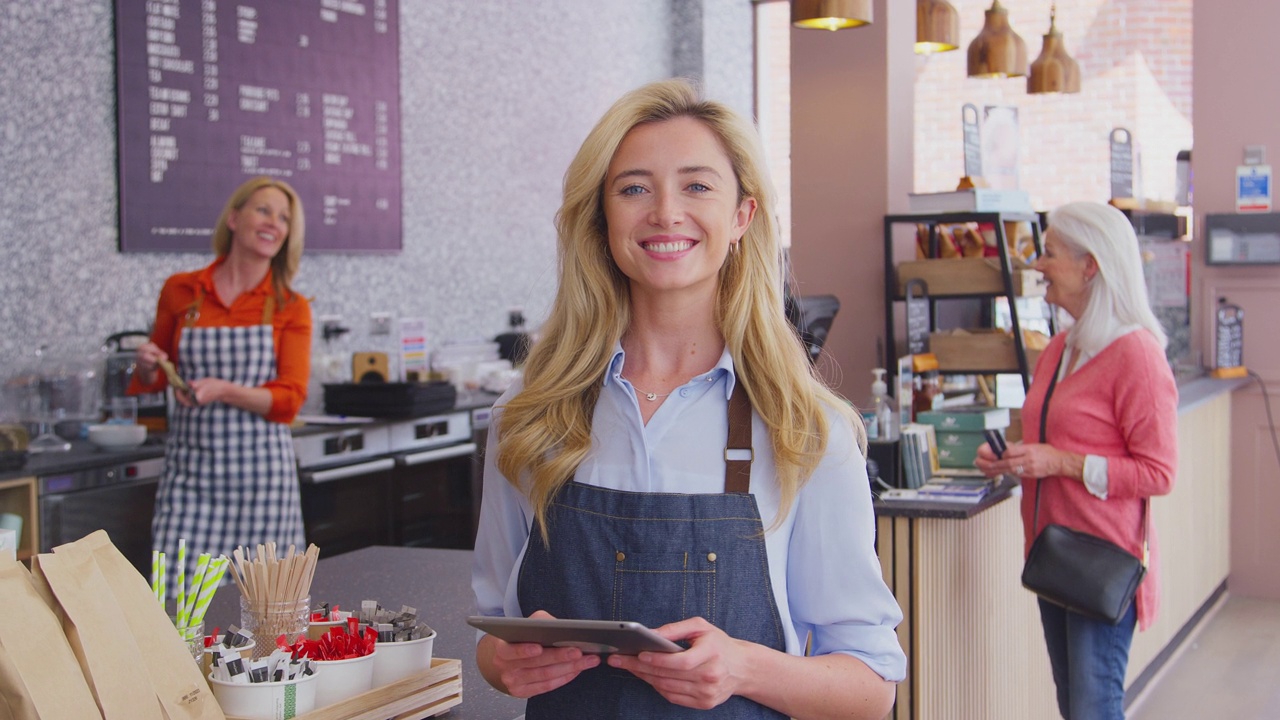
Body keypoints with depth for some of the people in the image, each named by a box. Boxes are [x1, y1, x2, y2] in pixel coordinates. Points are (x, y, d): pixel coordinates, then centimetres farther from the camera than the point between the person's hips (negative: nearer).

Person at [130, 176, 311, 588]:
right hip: (190, 465, 1)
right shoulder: (180, 292, 5)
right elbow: (155, 382, 17)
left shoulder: (291, 308, 3)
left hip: (260, 466, 0)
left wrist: (226, 391, -21)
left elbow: (289, 399, -5)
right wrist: (148, 367, -6)